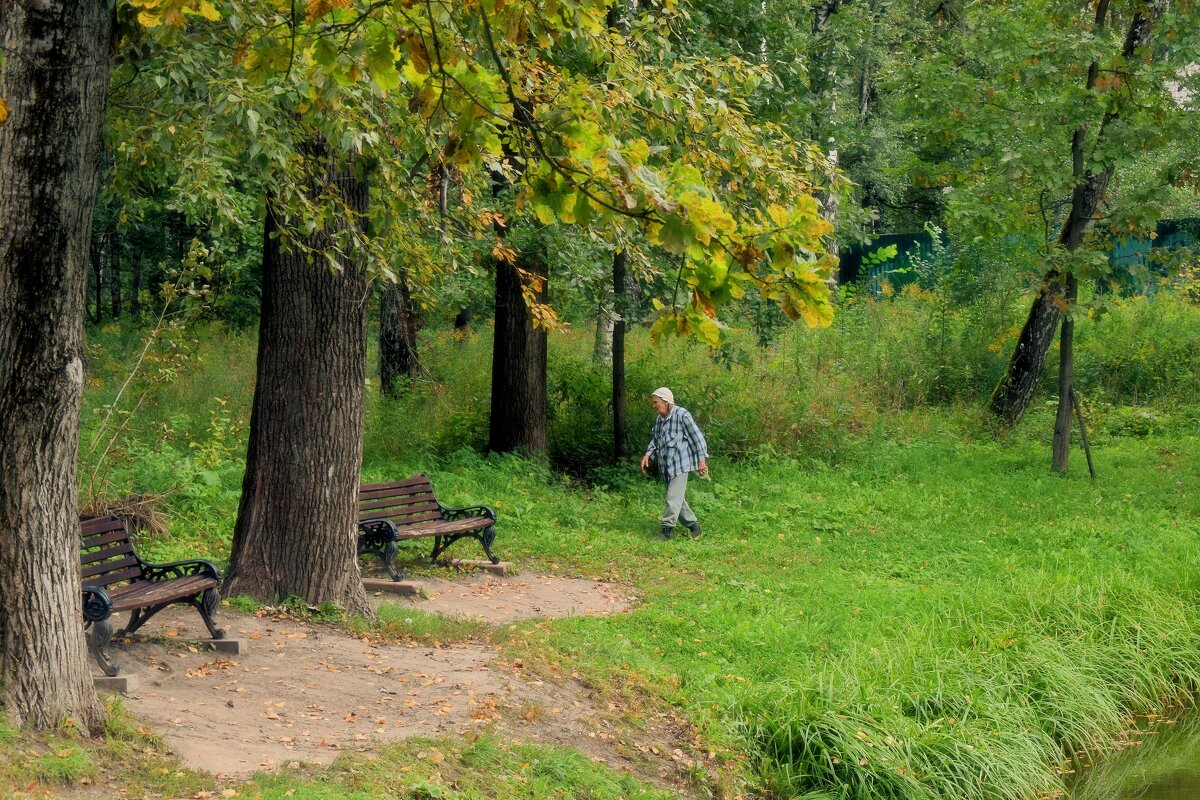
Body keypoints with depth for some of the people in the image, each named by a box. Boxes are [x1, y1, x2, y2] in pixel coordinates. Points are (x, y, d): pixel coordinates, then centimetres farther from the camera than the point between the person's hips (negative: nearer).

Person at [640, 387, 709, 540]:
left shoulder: (681, 415, -10)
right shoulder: (659, 419, 12)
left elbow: (696, 436, -8)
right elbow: (655, 440, 21)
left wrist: (702, 460, -10)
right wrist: (648, 455, 3)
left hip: (680, 464, -8)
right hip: (665, 466, 8)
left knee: (673, 498, -12)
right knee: (677, 498, 12)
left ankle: (667, 529, -14)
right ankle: (693, 525, 23)